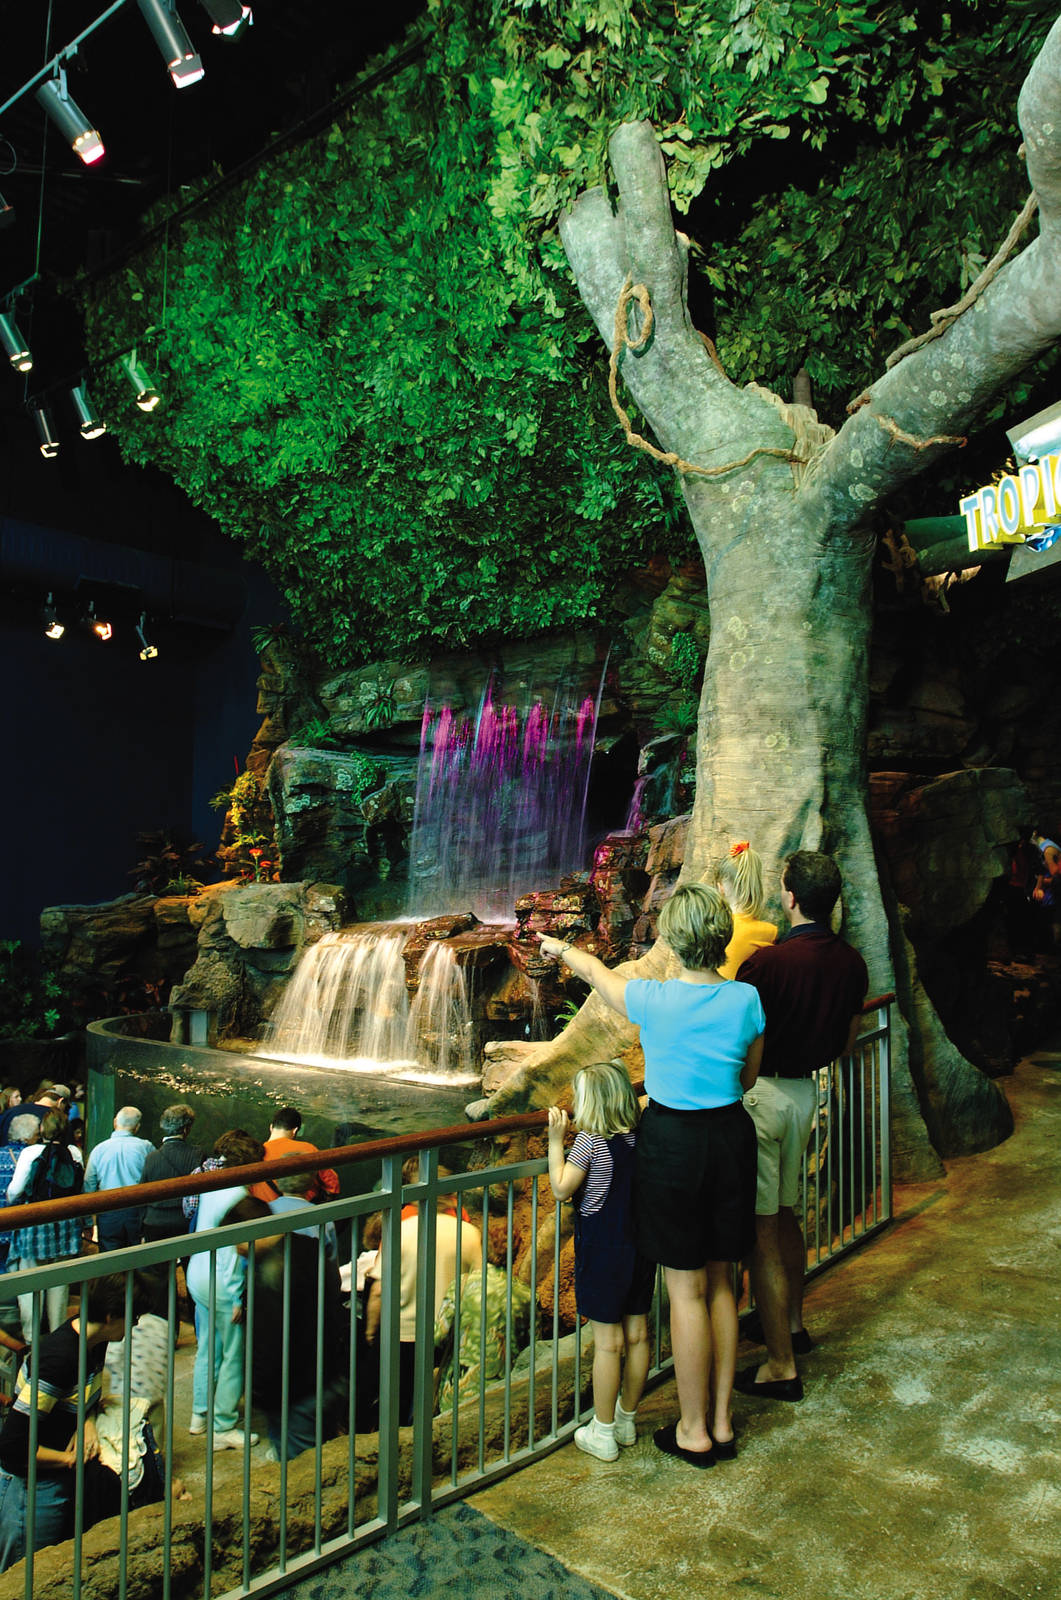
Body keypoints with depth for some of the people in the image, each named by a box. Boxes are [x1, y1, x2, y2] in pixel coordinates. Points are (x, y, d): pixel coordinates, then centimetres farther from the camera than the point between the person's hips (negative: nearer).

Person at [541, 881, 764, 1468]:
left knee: (686, 1291, 7)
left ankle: (693, 1431, 20)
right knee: (720, 1285, 17)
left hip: (672, 1142, -4)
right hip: (731, 1138, 4)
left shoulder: (652, 999, -16)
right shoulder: (745, 999, -7)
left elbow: (596, 971, 5)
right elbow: (748, 1077, 7)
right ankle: (722, 1422, 28)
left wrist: (561, 947, 26)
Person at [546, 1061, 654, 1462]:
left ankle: (602, 1432, 14)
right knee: (637, 1334, 14)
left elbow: (561, 1189, -13)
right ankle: (627, 1419, 30)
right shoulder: (641, 1136, -1)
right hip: (641, 1242, 6)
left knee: (607, 1341, 3)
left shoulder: (590, 1140, -17)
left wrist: (556, 1140, -10)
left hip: (602, 1248, -6)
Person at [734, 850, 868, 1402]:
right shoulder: (851, 963, -1)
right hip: (807, 1091, 8)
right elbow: (846, 1043, 11)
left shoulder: (767, 962, -23)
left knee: (761, 1231, 1)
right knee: (784, 1212, 25)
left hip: (761, 1092, -8)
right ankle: (793, 1325, 41)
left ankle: (781, 1367, 10)